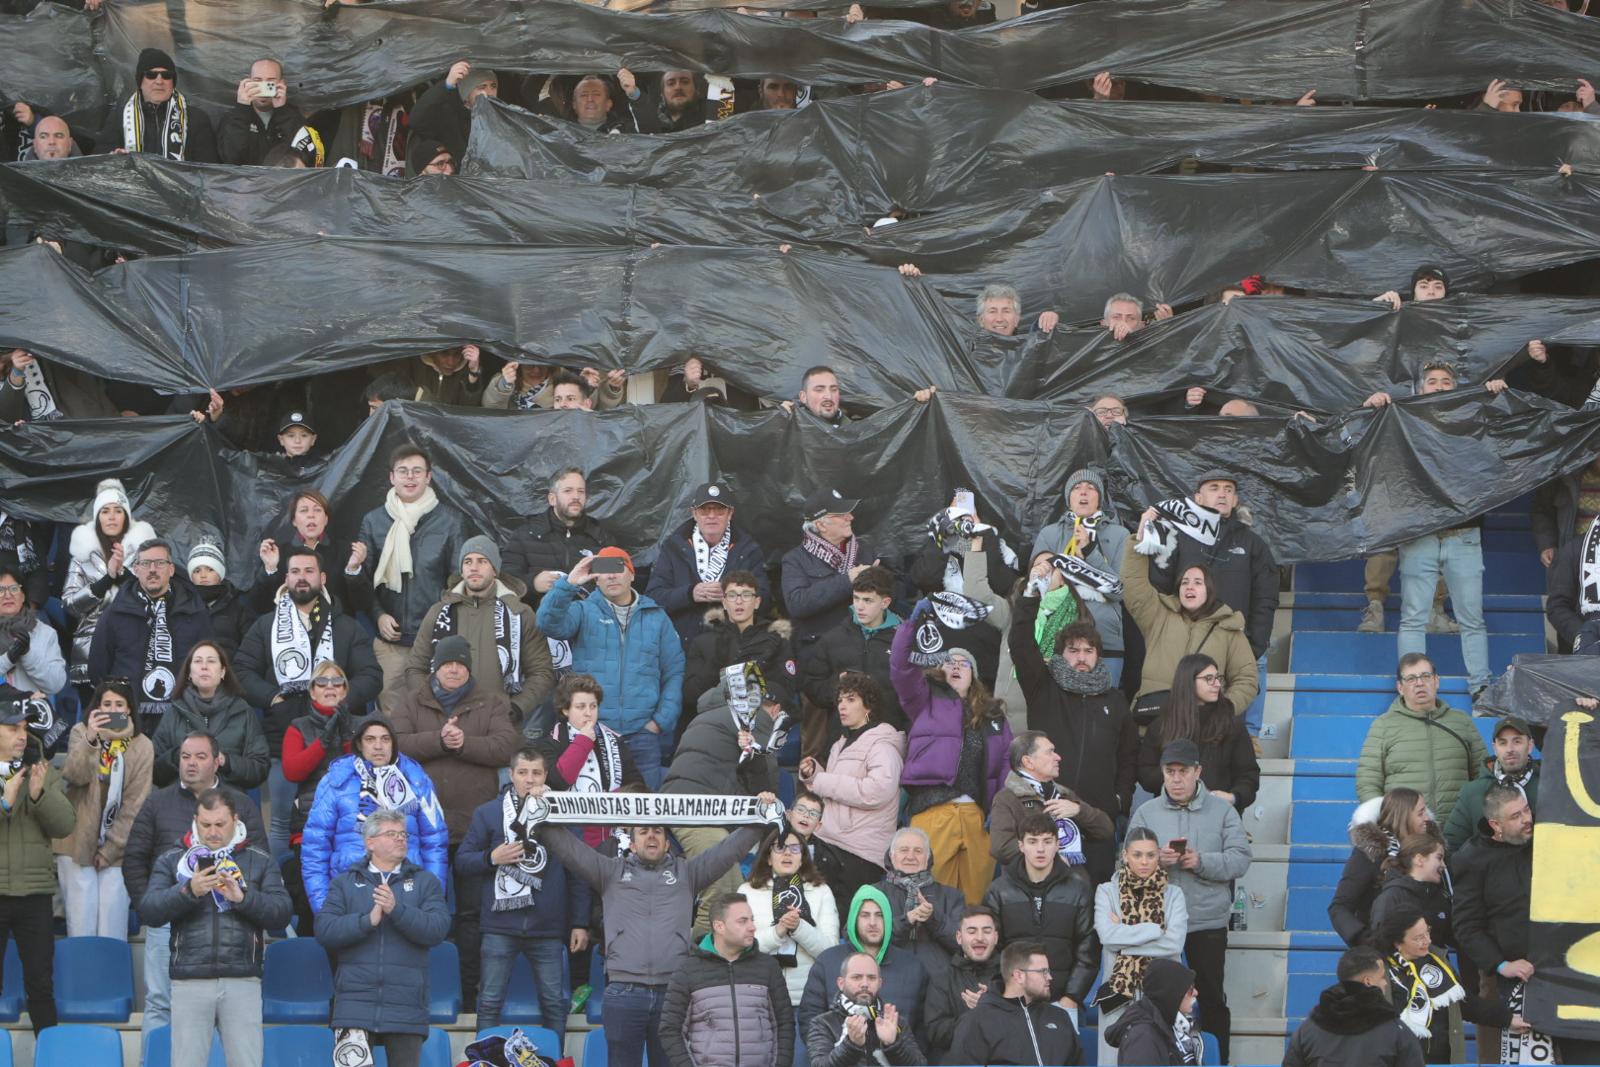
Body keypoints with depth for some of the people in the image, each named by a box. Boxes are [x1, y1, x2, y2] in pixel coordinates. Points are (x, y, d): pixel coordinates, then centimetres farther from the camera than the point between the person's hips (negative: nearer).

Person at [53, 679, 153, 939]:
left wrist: (109, 850, -4)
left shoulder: (142, 747, 3)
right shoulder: (81, 733, 2)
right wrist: (90, 740, -32)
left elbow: (135, 805, 0)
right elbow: (73, 775, -16)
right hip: (77, 844, -1)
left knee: (112, 930, -5)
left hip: (116, 849, 1)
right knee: (80, 926, -6)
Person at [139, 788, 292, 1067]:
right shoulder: (172, 861, 12)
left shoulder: (260, 862, 12)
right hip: (190, 982, 0)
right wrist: (188, 891, -17)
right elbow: (149, 911, -1)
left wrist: (243, 897, -16)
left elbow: (281, 913, 1)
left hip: (243, 983, 0)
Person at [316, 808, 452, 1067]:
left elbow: (438, 929, -4)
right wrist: (368, 920, -15)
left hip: (406, 1005, 1)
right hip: (355, 1004, -1)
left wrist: (397, 909, -17)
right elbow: (324, 930, -2)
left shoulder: (425, 882, 12)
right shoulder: (344, 883, 12)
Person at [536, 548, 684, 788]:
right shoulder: (584, 612, 8)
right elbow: (550, 623, -12)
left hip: (642, 733, 1)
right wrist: (568, 584, -24)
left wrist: (661, 721, 0)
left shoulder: (656, 617, 12)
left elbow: (674, 673, 11)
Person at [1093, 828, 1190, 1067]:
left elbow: (1175, 943, -8)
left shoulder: (1173, 895, 5)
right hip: (1118, 992, 0)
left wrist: (1125, 934, -8)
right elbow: (1108, 935, -11)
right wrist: (1155, 930, -8)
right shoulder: (1107, 892, 4)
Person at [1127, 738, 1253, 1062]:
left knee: (1212, 998, 7)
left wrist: (1201, 862, -19)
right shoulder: (1146, 813, 6)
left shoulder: (1222, 811, 3)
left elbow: (1240, 859, -5)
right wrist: (1155, 859, -19)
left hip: (1208, 924, -1)